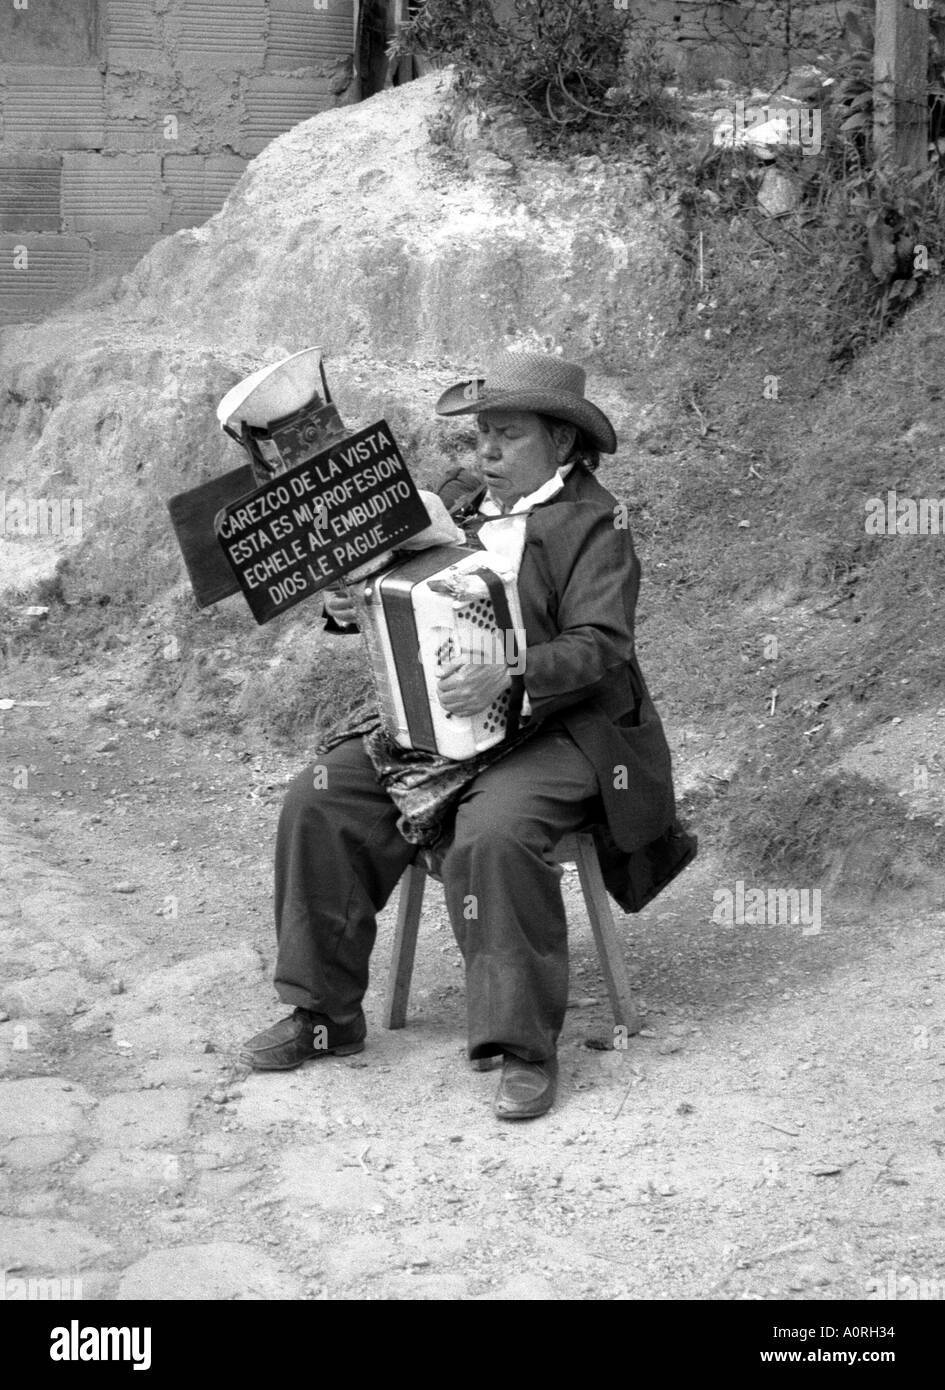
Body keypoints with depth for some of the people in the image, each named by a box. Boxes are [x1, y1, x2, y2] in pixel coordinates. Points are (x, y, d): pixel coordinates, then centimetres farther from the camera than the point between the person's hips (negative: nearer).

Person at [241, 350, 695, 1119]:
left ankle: (526, 1047, -21)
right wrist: (347, 603, -7)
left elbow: (599, 648, -18)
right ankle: (325, 1011, 1)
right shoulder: (456, 497, 12)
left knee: (493, 837, -34)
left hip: (558, 732, -7)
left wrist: (506, 678, -34)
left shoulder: (593, 523, -7)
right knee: (319, 800, -9)